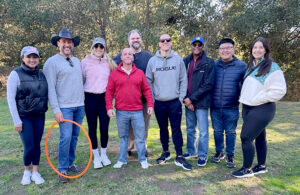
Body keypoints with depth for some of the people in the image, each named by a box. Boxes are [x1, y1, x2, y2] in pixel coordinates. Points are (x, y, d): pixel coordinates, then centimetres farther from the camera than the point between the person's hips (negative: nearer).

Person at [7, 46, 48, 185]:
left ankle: (35, 173, 26)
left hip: (39, 116, 4)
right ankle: (26, 171, 25)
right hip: (24, 117, -4)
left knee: (37, 145, 9)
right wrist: (16, 120, -10)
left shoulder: (41, 74, 5)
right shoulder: (16, 74, -7)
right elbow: (10, 98, -8)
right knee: (29, 147, -3)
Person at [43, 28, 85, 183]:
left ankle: (70, 163, 25)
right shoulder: (52, 62, -4)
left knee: (74, 137, 11)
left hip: (79, 106, 6)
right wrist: (56, 110, -14)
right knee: (66, 137, -9)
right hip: (64, 107, -5)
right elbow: (50, 88, -9)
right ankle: (62, 170, 6)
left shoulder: (77, 61, 14)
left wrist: (82, 101, 12)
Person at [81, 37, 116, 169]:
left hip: (104, 97, 2)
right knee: (92, 127, 5)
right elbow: (81, 80, 3)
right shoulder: (85, 62, 0)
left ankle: (104, 154, 22)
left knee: (104, 127, 1)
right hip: (90, 98, -1)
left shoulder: (109, 63, 8)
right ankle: (96, 157, 20)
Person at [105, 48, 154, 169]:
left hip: (137, 111, 0)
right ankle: (122, 159, 27)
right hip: (121, 112, 0)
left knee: (140, 137, 7)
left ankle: (142, 159, 22)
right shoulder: (114, 74, 3)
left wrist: (150, 105, 1)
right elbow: (109, 92, 2)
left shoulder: (140, 73, 6)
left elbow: (146, 90, 7)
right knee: (123, 136, 13)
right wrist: (109, 107, -5)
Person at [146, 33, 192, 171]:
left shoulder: (178, 60, 1)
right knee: (163, 129, 14)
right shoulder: (152, 61, 2)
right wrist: (151, 98, -1)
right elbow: (148, 81, 5)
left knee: (176, 130, 0)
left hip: (175, 102, -1)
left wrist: (181, 97, -3)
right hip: (159, 103, 2)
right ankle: (166, 153, 30)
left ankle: (179, 157, 9)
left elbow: (183, 80, 3)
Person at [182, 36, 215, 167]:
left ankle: (203, 155, 19)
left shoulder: (209, 63, -5)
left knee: (203, 131, 3)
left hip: (201, 102, -4)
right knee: (190, 129, 16)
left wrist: (192, 98, -14)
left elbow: (208, 85, -12)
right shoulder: (186, 61, 8)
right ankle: (191, 151, 33)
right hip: (188, 101, 5)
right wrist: (186, 99, -6)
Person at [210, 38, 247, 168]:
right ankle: (219, 152, 33)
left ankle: (230, 155, 27)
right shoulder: (214, 65, 3)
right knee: (217, 131, 14)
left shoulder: (241, 66, -2)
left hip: (231, 108, -2)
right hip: (215, 107, 2)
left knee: (230, 132, 10)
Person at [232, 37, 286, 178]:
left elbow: (279, 91, -17)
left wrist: (258, 99, -16)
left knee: (246, 137, -9)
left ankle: (247, 169, 6)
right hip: (248, 108, 7)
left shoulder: (272, 67, -11)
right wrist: (244, 100, 7)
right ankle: (261, 166, 29)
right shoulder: (251, 66, 12)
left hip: (262, 109, -7)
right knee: (259, 137, 16)